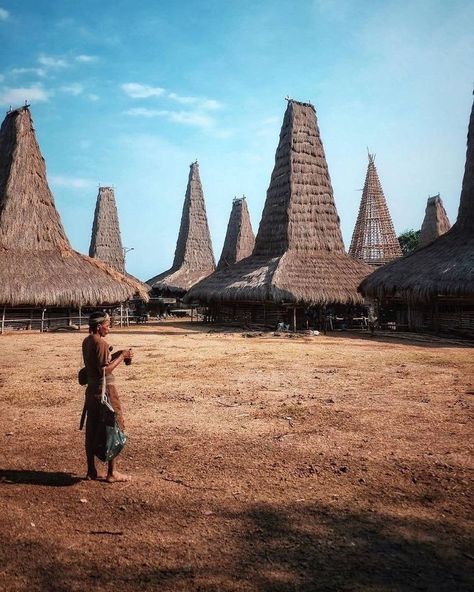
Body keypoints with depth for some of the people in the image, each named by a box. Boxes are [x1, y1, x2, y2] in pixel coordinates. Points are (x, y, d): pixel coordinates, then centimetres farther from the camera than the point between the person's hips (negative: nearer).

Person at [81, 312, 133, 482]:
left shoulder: (87, 342, 10)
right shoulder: (100, 343, -18)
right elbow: (105, 370, -21)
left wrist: (117, 355, 12)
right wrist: (121, 357, -12)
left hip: (91, 389, 9)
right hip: (105, 390, -9)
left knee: (92, 430, 13)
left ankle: (91, 470, 21)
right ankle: (112, 472, 7)